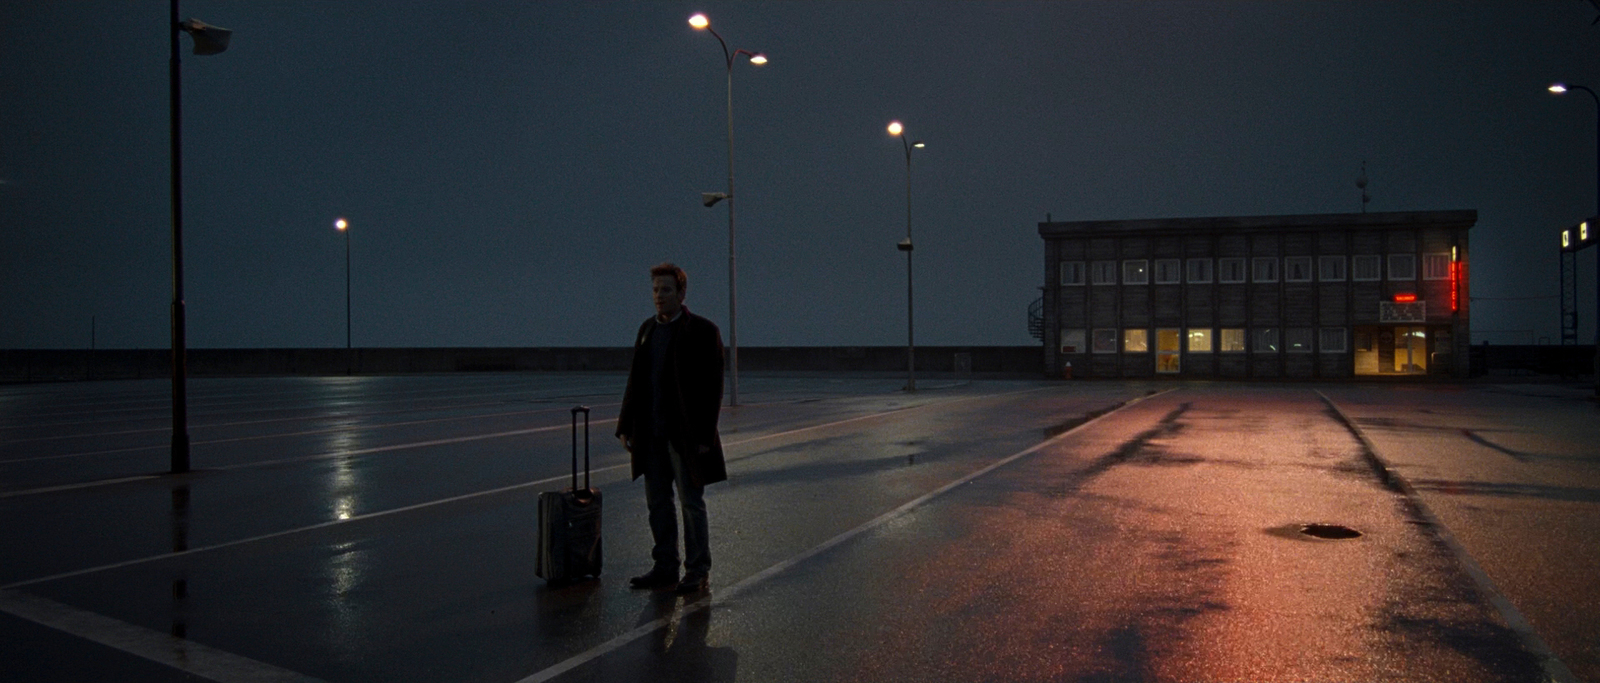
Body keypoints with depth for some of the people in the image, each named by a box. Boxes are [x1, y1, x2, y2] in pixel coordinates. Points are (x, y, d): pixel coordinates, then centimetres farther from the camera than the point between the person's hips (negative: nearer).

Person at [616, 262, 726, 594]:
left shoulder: (702, 331, -7)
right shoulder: (648, 329, 12)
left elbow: (712, 386, -10)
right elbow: (635, 382, 14)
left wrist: (704, 435, -14)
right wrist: (626, 426, 10)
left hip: (685, 435, -6)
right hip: (651, 435, 6)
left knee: (692, 503, 1)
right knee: (657, 502, 10)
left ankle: (698, 572, 9)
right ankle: (665, 567, 20)